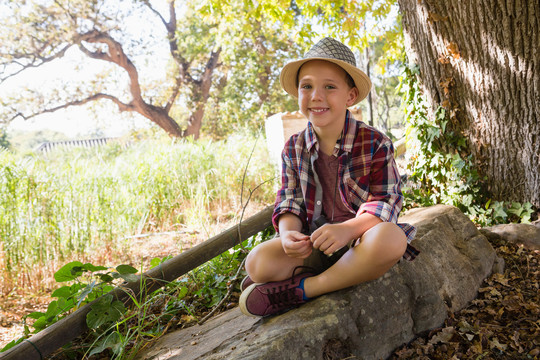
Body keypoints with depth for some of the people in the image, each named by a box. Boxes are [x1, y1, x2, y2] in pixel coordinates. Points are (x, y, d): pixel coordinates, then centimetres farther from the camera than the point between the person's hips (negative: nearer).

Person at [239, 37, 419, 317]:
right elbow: (290, 200, 4)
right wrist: (288, 232, -20)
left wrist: (348, 229, -33)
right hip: (314, 241, 2)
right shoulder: (294, 148, 3)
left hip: (361, 236, -1)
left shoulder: (375, 143, -9)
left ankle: (300, 289, -23)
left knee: (391, 239, -39)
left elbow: (386, 201, -13)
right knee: (257, 263, -22)